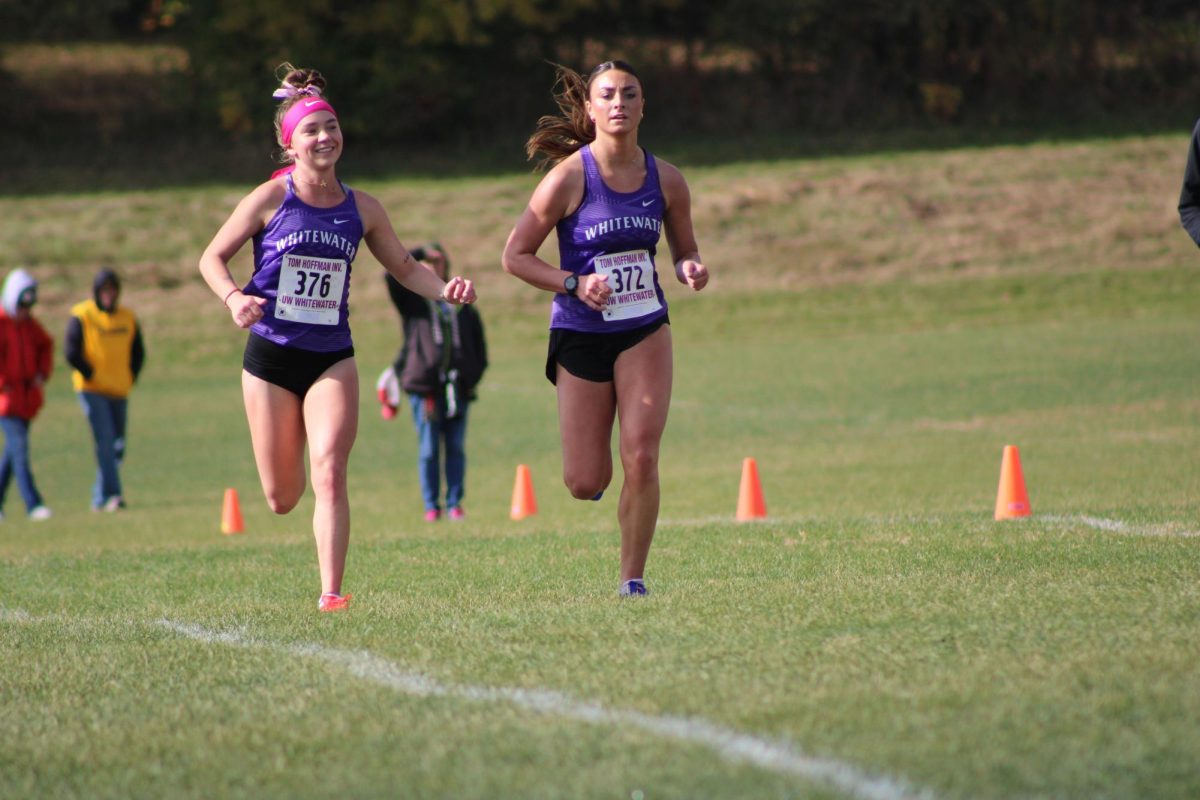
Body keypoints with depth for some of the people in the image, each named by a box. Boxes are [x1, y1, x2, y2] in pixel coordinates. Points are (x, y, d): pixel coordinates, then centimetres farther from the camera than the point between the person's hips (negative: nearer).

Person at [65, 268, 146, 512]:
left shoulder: (127, 318, 9)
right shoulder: (81, 316, -5)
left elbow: (137, 352, 17)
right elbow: (72, 352, -9)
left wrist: (130, 378, 6)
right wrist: (90, 375, -10)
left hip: (119, 391, 5)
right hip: (92, 390, -5)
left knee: (117, 447, 6)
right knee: (105, 441, -17)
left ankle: (100, 497, 15)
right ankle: (111, 494, -21)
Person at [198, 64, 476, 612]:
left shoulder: (361, 209, 2)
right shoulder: (271, 199, -6)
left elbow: (404, 267, 14)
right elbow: (212, 257, 0)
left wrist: (445, 290, -6)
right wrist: (233, 298, -20)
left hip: (332, 357, 1)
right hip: (271, 354, -1)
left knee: (329, 473, -19)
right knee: (281, 499, 7)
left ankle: (331, 592, -17)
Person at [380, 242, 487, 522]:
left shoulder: (464, 309, 15)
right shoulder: (412, 301, 9)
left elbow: (479, 351, 18)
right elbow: (393, 274, -8)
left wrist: (472, 377, 4)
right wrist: (420, 252, -4)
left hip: (457, 390, 2)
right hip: (424, 388, -2)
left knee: (456, 447, 2)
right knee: (428, 449, -2)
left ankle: (455, 503, 7)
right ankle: (431, 506, 2)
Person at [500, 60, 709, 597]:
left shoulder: (665, 180, 0)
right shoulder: (569, 177, -11)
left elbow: (683, 253, 14)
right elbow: (515, 256, -7)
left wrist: (691, 270, -10)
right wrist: (574, 284, -19)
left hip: (644, 330, 2)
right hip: (580, 334, -2)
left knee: (641, 458, -14)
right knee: (584, 484, -1)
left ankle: (632, 579, 0)